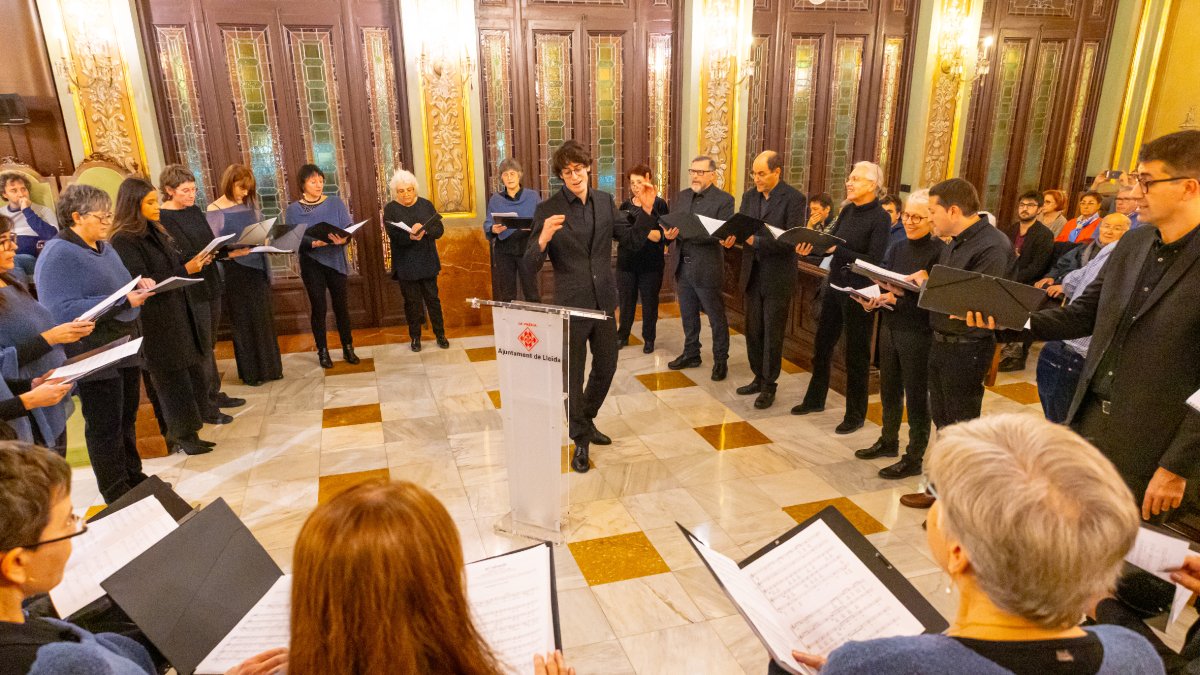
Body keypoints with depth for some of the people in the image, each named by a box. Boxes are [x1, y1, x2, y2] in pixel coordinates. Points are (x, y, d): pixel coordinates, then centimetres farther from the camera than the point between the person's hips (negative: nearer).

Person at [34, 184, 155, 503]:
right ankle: (118, 496, 17)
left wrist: (138, 284, 0)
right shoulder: (57, 255, -16)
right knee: (105, 428, 4)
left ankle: (134, 478, 33)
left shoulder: (103, 246, 10)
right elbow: (62, 311, -24)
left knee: (128, 419, 18)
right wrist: (123, 301, -27)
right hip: (95, 357, -8)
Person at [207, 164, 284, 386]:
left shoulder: (249, 204, 6)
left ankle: (269, 367, 24)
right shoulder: (215, 211, -10)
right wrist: (232, 253, -29)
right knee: (243, 321, 5)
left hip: (258, 268, 5)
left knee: (264, 318, 12)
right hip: (235, 273, -5)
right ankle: (251, 372, 16)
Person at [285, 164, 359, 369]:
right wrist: (313, 243, -25)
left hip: (336, 261, 1)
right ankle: (323, 351, 16)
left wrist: (344, 239, -27)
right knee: (318, 307, 5)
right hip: (311, 264, -1)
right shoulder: (293, 210, -1)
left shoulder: (336, 202, 1)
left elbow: (349, 228, -5)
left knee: (341, 305, 7)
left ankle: (348, 348, 18)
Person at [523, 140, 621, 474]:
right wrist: (543, 238, -34)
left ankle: (587, 419, 41)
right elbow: (530, 264, -16)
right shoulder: (548, 209, -11)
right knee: (573, 375, 6)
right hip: (571, 304, -5)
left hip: (603, 300, 5)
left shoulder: (605, 201, 3)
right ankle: (580, 439, 24)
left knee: (606, 366, 17)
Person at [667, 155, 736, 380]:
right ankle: (691, 354, 32)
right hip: (683, 265, 6)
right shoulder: (682, 196, 12)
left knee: (716, 317, 6)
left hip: (707, 268, -6)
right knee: (688, 315, 17)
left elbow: (724, 234, -14)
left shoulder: (724, 199, -8)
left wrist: (690, 233, -28)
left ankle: (720, 360, 18)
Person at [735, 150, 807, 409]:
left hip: (777, 277, -6)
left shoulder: (795, 199, -11)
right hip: (752, 274, 6)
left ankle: (768, 386, 16)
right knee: (753, 330, 13)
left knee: (772, 333, 4)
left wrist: (756, 241, -26)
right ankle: (759, 378, 28)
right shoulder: (749, 196, 7)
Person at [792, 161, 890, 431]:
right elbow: (830, 242, 8)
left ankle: (855, 414, 20)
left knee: (856, 355, 5)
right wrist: (811, 247, -12)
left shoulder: (880, 218, -14)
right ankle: (815, 399, 34)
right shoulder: (847, 210, 5)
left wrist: (837, 250, -25)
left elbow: (874, 260, -20)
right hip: (834, 287, 7)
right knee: (822, 345, 17)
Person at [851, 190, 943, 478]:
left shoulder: (939, 252, -13)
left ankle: (914, 459, 17)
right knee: (889, 389, 19)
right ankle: (888, 441, 37)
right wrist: (873, 300, -6)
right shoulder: (896, 249, 9)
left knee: (916, 396, 5)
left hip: (919, 333, -7)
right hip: (889, 327, 7)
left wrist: (898, 299, -26)